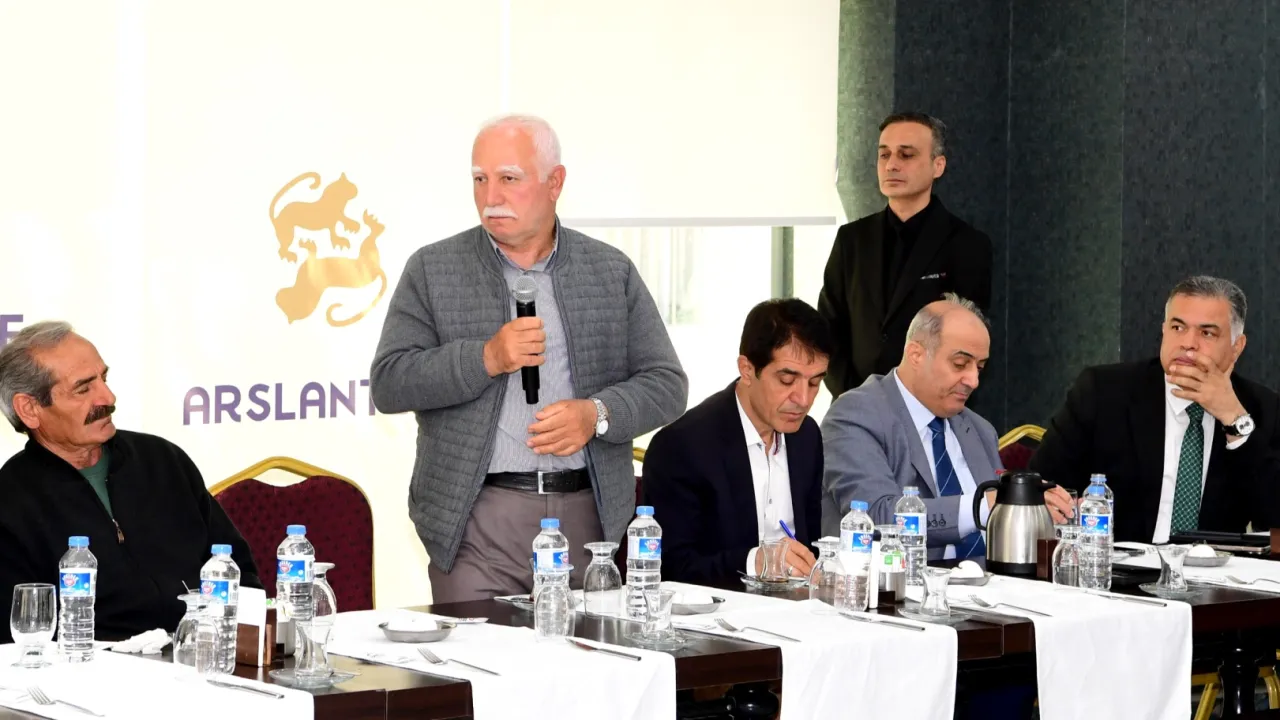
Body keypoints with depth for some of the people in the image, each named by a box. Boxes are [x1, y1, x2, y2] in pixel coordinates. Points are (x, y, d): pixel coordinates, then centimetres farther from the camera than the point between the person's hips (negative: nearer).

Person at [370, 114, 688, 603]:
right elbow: (388, 384, -1)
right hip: (476, 521, -2)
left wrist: (596, 414, -11)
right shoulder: (433, 270, 5)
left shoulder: (613, 272, 9)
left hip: (587, 514, 2)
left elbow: (666, 384, 8)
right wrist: (486, 358, -14)